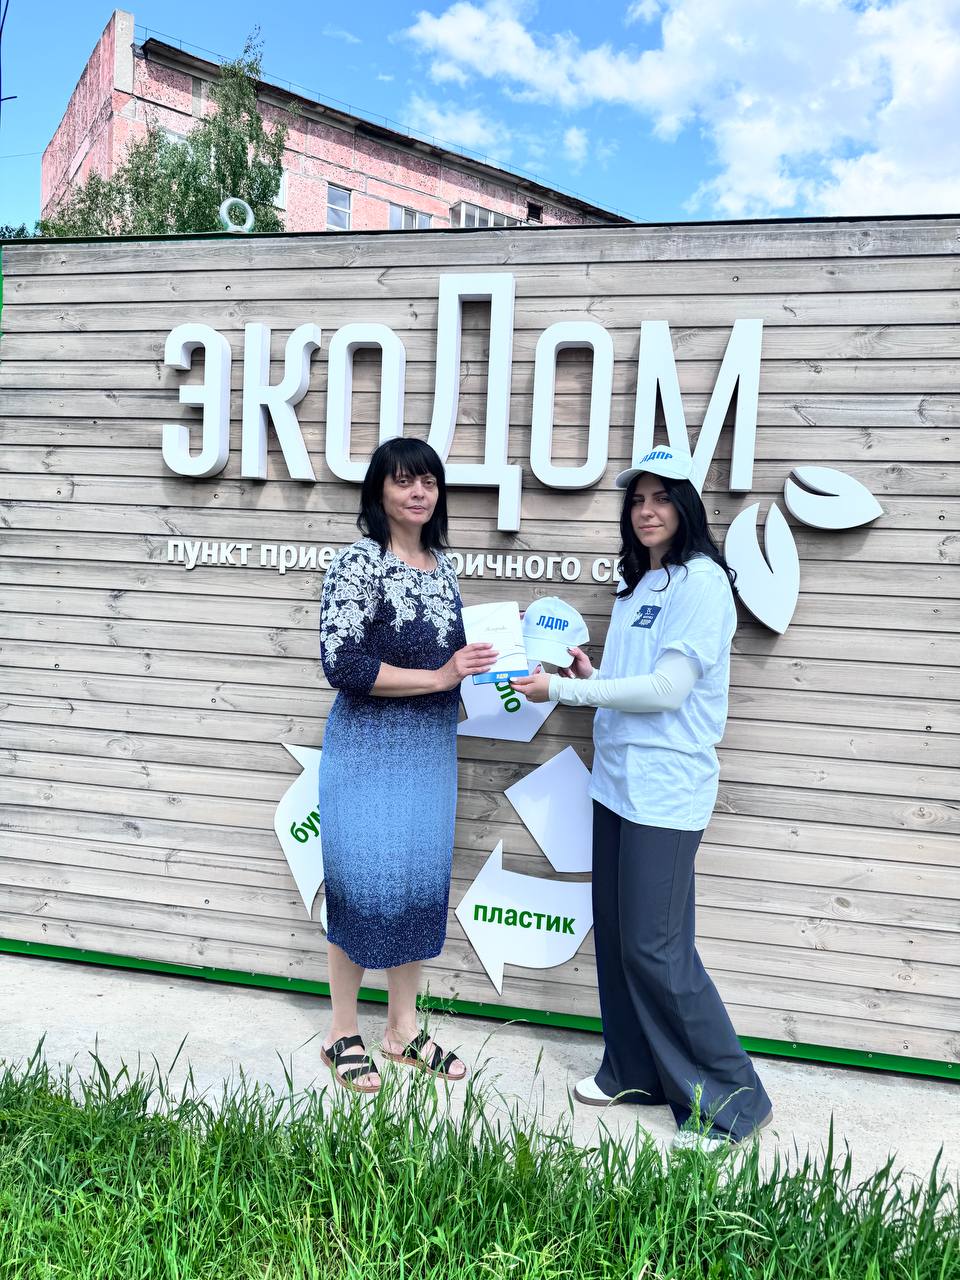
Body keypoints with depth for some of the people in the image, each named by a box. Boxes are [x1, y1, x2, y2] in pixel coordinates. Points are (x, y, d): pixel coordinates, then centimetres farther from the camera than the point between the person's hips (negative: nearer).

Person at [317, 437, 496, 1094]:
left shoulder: (441, 564, 8)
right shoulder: (358, 563, -13)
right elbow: (342, 663, -19)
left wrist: (487, 654, 2)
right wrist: (438, 678, -21)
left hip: (433, 747, 7)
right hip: (371, 748, -7)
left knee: (422, 881, 13)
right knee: (364, 884, 3)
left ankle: (404, 1029, 31)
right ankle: (343, 1033, 25)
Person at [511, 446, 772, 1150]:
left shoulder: (701, 581, -12)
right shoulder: (638, 586, 15)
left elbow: (667, 690, -19)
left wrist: (563, 690, -15)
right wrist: (590, 678, 1)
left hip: (666, 788, -8)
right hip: (616, 780, 8)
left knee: (655, 947, -3)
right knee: (616, 935, 15)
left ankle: (731, 1096, 15)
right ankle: (634, 1072, 32)